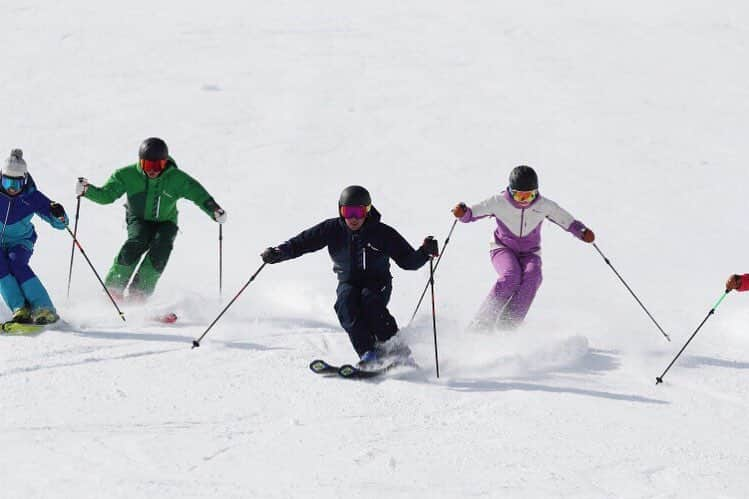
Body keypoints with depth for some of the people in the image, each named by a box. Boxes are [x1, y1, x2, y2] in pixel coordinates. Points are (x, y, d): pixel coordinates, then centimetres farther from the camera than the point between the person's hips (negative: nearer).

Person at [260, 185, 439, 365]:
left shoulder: (382, 233, -12)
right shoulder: (333, 229, -7)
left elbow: (409, 261, -10)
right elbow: (303, 242, -6)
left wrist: (424, 253, -30)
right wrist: (278, 253, -21)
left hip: (378, 282, -2)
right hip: (349, 283, 2)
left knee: (369, 299, -34)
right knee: (346, 303, -30)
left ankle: (394, 348, -25)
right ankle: (368, 353, -36)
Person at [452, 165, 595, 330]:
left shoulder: (544, 206, -13)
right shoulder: (499, 202, -17)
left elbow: (568, 221, -2)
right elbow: (472, 213, -11)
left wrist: (582, 232, -20)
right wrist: (462, 212, -33)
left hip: (529, 253, 2)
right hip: (503, 248, -2)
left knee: (532, 276, -32)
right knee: (511, 276, -33)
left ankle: (509, 324, -30)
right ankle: (482, 325, -24)